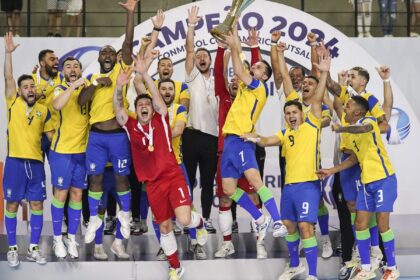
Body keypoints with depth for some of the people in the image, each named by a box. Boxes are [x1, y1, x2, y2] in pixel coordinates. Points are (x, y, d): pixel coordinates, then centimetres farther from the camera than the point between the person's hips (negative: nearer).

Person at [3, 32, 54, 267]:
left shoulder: (43, 110, 8)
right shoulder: (13, 104, 1)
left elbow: (52, 133, 15)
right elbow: (8, 78, -9)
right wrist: (9, 53, -18)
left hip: (36, 162, 3)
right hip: (15, 161, -3)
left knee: (37, 205, 4)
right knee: (12, 204, 2)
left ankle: (34, 248, 13)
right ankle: (13, 249, 10)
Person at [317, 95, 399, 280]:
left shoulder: (368, 121, -12)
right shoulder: (350, 131, 13)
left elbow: (364, 129, -38)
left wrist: (342, 129, -49)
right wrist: (331, 171, 17)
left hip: (383, 180, -8)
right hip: (366, 182, 8)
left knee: (382, 223, -7)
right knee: (360, 224, 4)